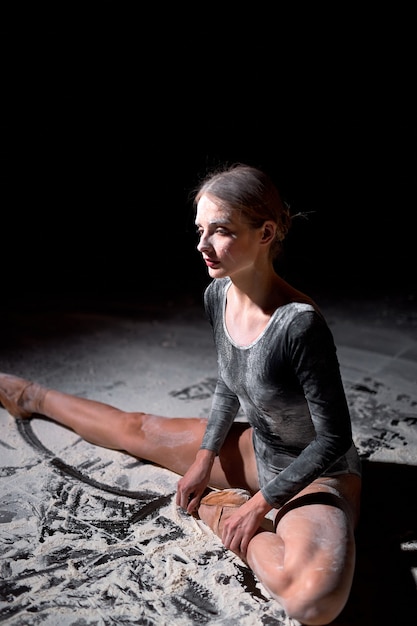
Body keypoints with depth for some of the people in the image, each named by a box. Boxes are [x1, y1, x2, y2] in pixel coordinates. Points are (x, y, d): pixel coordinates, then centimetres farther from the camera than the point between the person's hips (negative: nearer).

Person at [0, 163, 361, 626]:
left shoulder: (300, 324, -34)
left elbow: (333, 439, -24)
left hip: (318, 474, -5)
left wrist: (259, 505, -18)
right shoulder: (217, 296, -11)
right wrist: (204, 458, 2)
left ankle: (222, 510, -7)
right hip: (258, 450, 6)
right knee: (138, 429, 15)